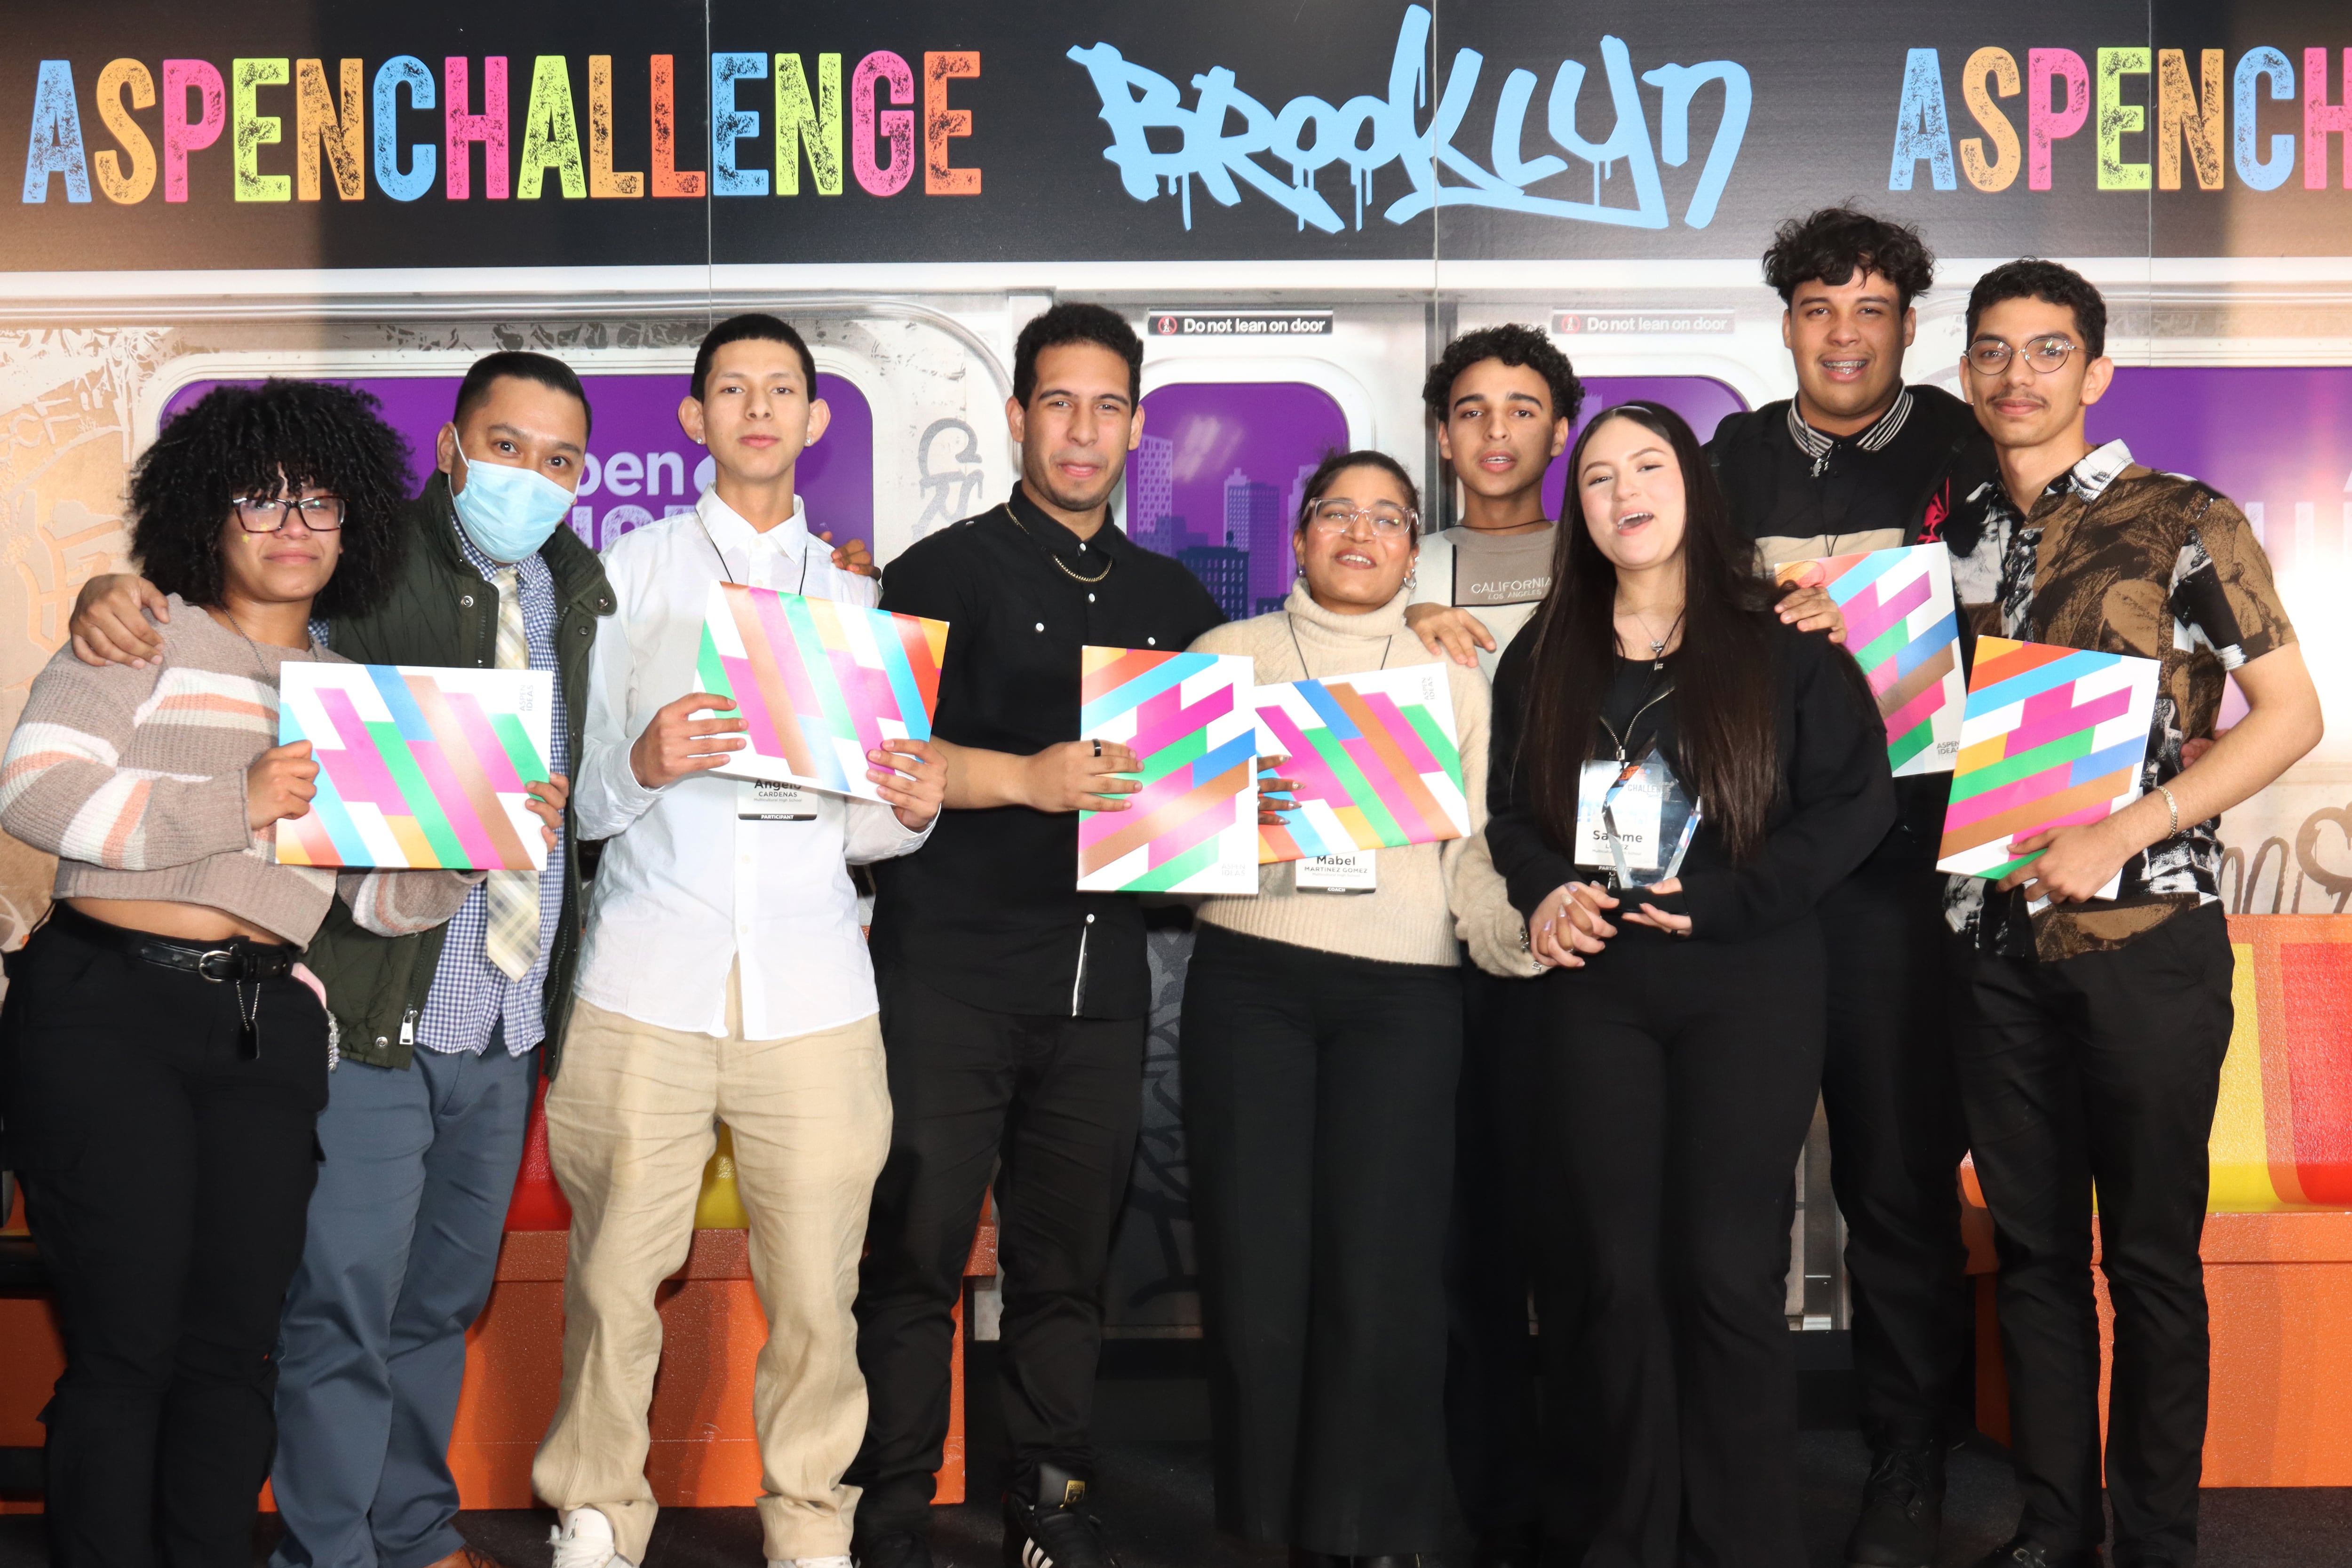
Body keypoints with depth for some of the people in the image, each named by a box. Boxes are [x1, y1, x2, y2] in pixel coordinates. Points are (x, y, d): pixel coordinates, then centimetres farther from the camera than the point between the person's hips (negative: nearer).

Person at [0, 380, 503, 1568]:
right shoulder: (145, 636, 3)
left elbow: (381, 896, 15)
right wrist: (236, 806, -18)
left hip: (264, 1026, 4)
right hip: (104, 1009, -4)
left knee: (235, 1345, 6)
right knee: (127, 1343, -1)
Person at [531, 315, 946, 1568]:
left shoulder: (853, 595, 17)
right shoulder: (630, 572, 9)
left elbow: (858, 826, 15)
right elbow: (577, 797, 2)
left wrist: (910, 809, -6)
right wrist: (641, 766, -18)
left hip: (810, 985, 2)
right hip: (649, 979, -1)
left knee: (815, 1294, 1)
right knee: (614, 1277, 1)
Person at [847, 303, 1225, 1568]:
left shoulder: (1174, 600, 17)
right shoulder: (947, 573, 4)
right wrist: (1027, 778, -19)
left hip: (1100, 976, 4)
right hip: (950, 972, -3)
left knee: (1068, 1260, 8)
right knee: (916, 1254, -2)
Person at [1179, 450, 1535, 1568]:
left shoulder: (1454, 678, 16)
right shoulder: (1229, 655, 13)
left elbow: (1473, 848, 9)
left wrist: (1520, 928, -9)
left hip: (1404, 989, 0)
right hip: (1249, 975, 0)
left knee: (1384, 1264, -5)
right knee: (1256, 1257, -2)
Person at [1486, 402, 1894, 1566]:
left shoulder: (1782, 647, 2)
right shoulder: (1543, 659, 13)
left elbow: (1857, 800, -3)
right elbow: (1510, 809, 12)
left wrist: (1722, 900, -12)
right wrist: (1544, 893, -9)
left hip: (1748, 987, -2)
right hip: (1595, 984, 3)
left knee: (1726, 1271, -4)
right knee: (1616, 1273, 3)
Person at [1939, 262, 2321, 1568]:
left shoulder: (2185, 522, -2)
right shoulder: (1961, 538, 12)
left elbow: (2289, 714, -6)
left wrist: (2121, 834, -15)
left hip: (2147, 934, -4)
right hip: (1998, 934, 4)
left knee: (2151, 1254, 3)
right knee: (2033, 1244, 11)